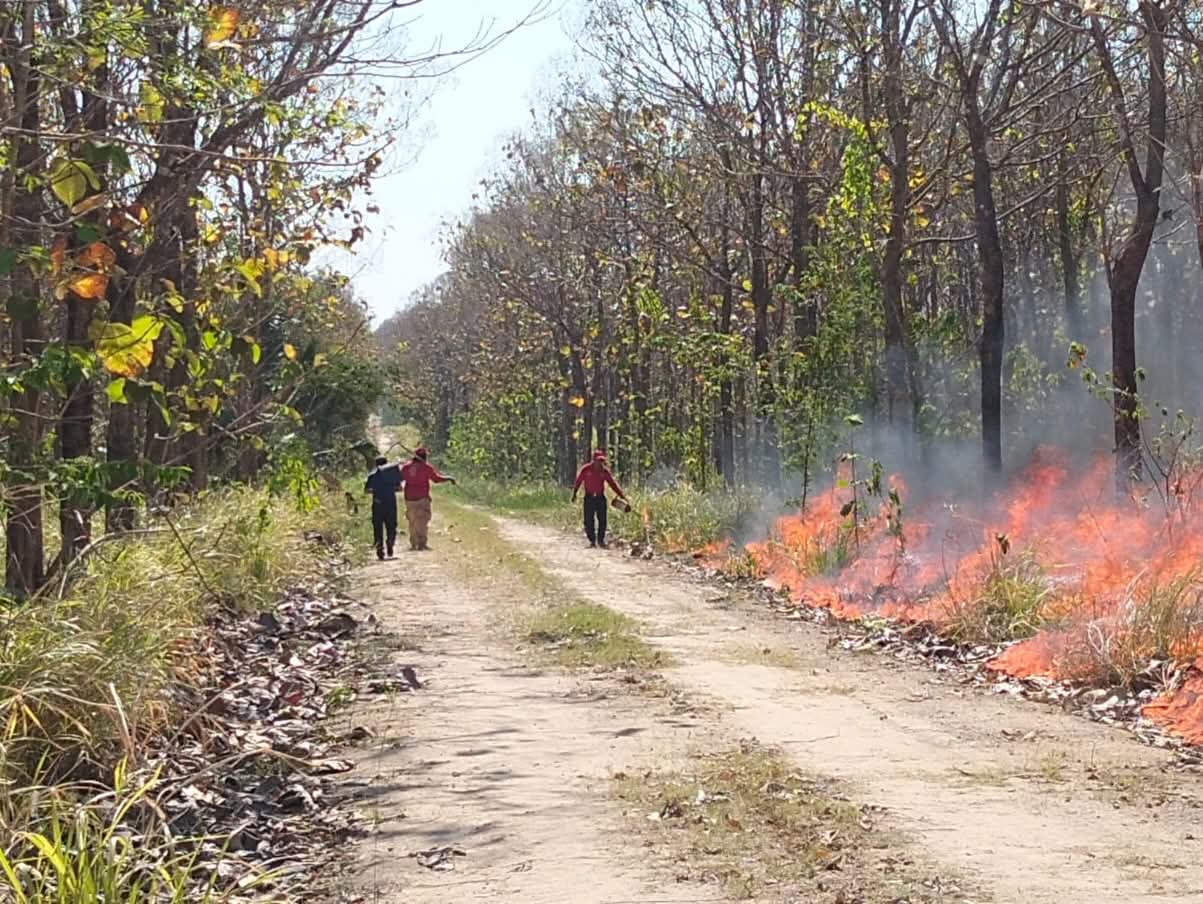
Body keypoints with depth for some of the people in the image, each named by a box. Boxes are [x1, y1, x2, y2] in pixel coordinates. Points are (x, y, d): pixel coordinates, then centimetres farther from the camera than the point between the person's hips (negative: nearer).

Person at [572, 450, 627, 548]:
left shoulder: (605, 471, -1)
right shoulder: (586, 469, -6)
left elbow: (613, 483, 0)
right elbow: (578, 481, 2)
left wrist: (621, 494, -7)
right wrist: (574, 494, 3)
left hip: (600, 497, 2)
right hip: (589, 498, -2)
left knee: (602, 520, -2)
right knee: (589, 521, -2)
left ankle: (601, 540, 9)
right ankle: (592, 540, 9)